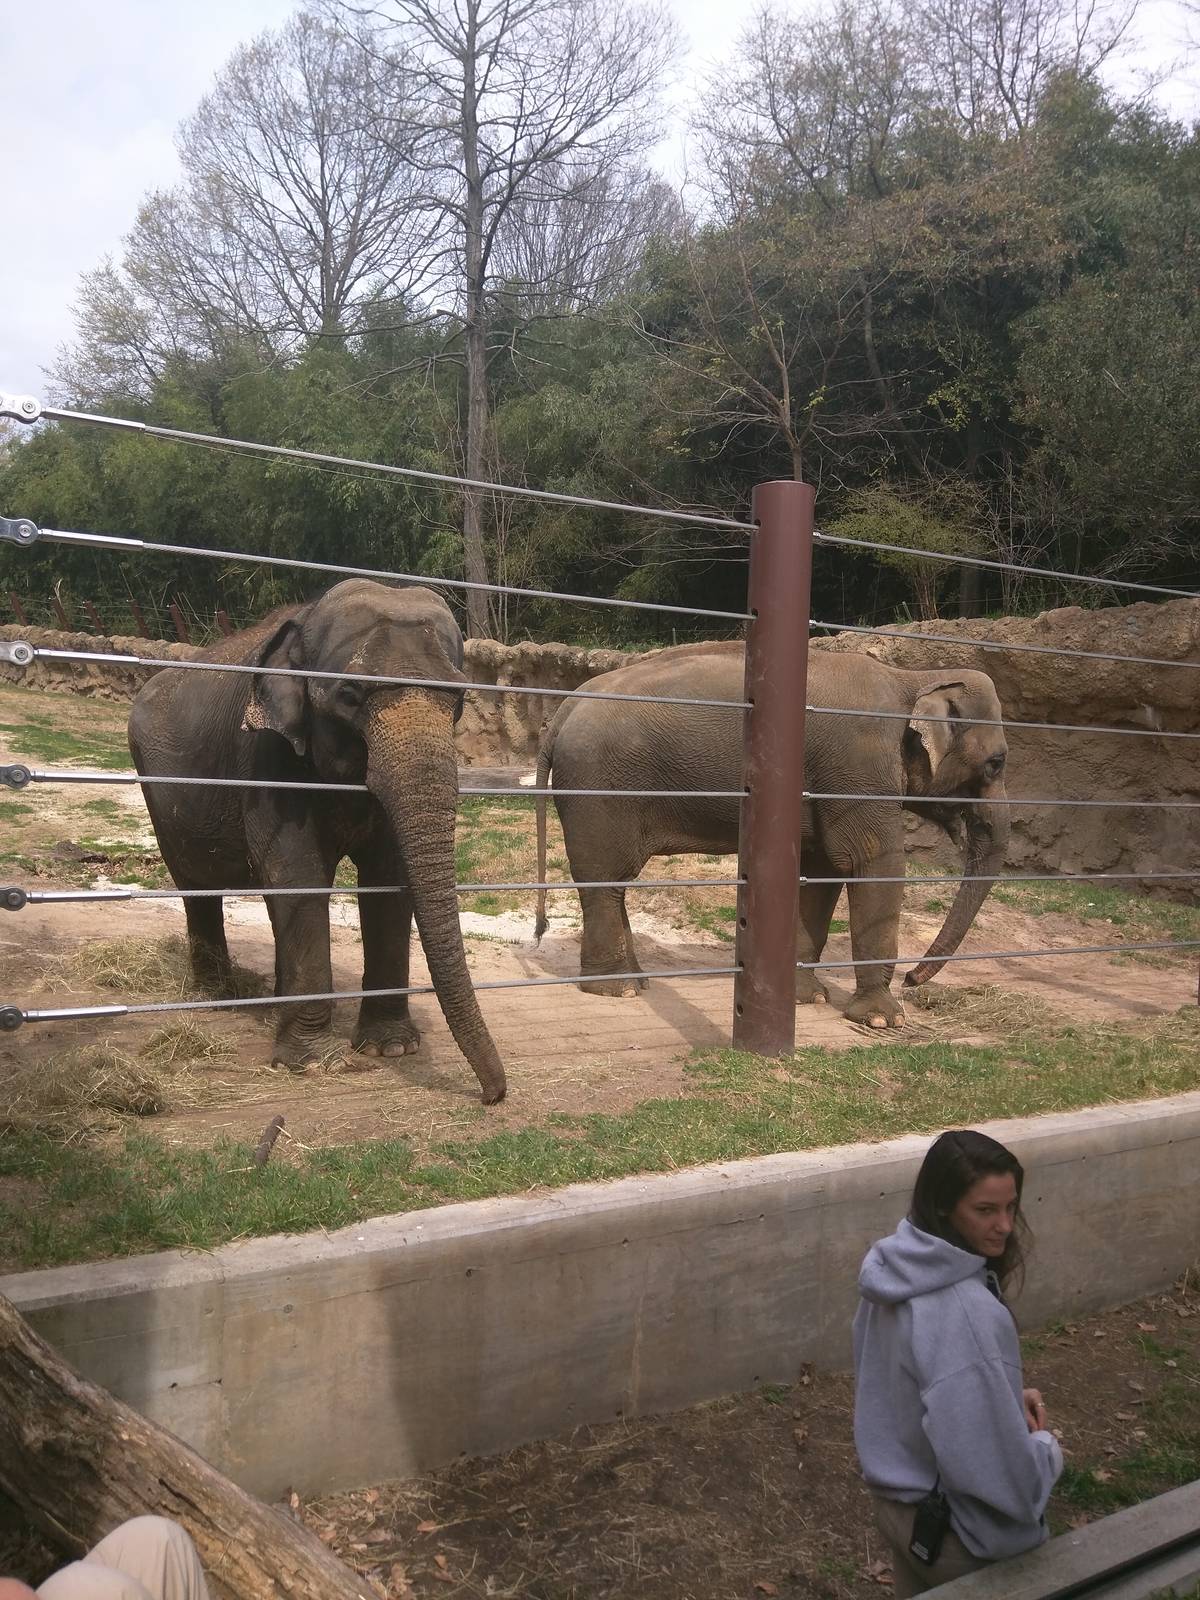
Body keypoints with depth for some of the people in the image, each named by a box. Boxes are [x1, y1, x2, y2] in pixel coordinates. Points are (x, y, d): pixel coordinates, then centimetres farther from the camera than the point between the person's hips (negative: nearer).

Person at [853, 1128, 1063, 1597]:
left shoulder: (894, 1265, -8)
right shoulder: (969, 1313, -35)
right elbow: (993, 1465, -31)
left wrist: (1006, 1396, 1)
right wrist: (1047, 1449, -11)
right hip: (958, 1529, -7)